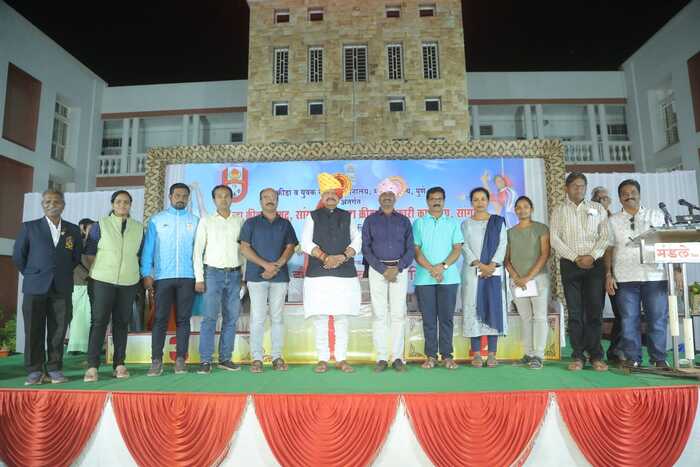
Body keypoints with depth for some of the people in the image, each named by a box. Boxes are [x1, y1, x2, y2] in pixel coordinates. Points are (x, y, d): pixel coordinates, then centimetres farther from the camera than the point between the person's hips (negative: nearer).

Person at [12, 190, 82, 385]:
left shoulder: (73, 230, 10)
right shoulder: (29, 227, 5)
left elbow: (77, 257, 16)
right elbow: (18, 255, 7)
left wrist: (64, 274, 10)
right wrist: (31, 275, 7)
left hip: (62, 288, 1)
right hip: (35, 287, -1)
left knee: (58, 331, 3)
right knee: (34, 330, 1)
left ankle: (54, 369, 12)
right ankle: (35, 371, 10)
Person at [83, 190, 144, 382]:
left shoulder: (138, 228, 11)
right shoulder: (101, 225, 4)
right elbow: (89, 253, 4)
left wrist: (128, 266, 9)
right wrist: (99, 271, 1)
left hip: (129, 281, 2)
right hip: (104, 280, -2)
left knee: (122, 322, 5)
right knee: (99, 321, -6)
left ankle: (119, 364, 11)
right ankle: (92, 366, -3)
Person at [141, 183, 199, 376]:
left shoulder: (195, 221, 9)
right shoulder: (156, 220, 8)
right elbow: (148, 248, 4)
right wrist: (146, 274, -4)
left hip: (187, 277, 1)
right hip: (163, 277, -1)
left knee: (183, 319, 4)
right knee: (160, 319, -1)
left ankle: (180, 359, 10)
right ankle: (156, 361, 4)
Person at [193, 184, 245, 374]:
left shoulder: (239, 221, 9)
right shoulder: (206, 221, 4)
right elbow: (198, 250, 2)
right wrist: (199, 278, -5)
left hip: (234, 274, 3)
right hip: (214, 273, -2)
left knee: (231, 318, 5)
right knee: (210, 317, -7)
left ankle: (225, 358, 14)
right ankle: (205, 360, 0)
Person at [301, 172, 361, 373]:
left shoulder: (347, 217, 15)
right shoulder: (313, 217, 10)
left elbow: (357, 241, 7)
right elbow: (306, 243, 0)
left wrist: (342, 257, -10)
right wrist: (325, 257, -12)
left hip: (345, 274, 1)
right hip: (318, 274, -1)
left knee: (342, 318, 3)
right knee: (320, 318, 0)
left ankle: (341, 359, 13)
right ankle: (323, 359, 11)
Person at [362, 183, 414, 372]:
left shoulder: (404, 220, 11)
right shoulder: (370, 220, 8)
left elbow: (410, 249, 6)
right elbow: (366, 249, 1)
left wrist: (397, 269, -9)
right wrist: (383, 270, -9)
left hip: (400, 269, 1)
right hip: (377, 269, 0)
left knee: (398, 314, -2)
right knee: (378, 314, -2)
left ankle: (397, 357, 5)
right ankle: (381, 358, 4)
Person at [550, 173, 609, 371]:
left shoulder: (597, 208, 12)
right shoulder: (559, 210, 9)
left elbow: (605, 236, 4)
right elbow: (555, 238, 0)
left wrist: (592, 256, -10)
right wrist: (575, 258, -9)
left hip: (595, 264, 1)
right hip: (570, 265, 0)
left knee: (595, 310, -2)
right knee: (575, 312, 1)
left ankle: (596, 355, 6)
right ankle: (578, 356, 5)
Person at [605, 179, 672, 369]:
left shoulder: (656, 215, 12)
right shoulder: (613, 221, 11)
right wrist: (608, 275, -1)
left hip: (654, 275, 0)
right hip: (625, 277, 0)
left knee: (658, 319, 1)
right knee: (629, 320, 1)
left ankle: (659, 359, 13)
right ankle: (632, 358, 10)